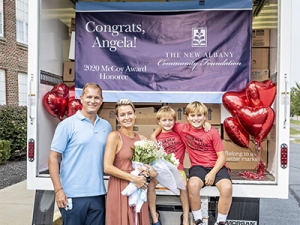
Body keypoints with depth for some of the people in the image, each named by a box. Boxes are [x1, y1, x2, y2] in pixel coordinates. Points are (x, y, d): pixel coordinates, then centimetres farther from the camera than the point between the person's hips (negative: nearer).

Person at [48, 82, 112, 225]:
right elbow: (53, 158, -6)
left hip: (98, 194, 4)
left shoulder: (106, 126, 7)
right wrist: (58, 190, -12)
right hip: (73, 195, -4)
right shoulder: (67, 124, -5)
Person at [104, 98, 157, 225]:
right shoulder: (114, 136, -8)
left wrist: (151, 171, -6)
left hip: (138, 189, 5)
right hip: (120, 190, -5)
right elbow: (107, 167, -15)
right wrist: (133, 178, -14)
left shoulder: (142, 139, 7)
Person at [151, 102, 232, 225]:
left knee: (227, 187, -31)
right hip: (198, 166, 1)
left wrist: (213, 173, -17)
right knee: (192, 185, -34)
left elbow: (221, 156, -4)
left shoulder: (212, 132, -5)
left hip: (216, 166, 0)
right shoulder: (183, 128, -1)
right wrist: (154, 135, 3)